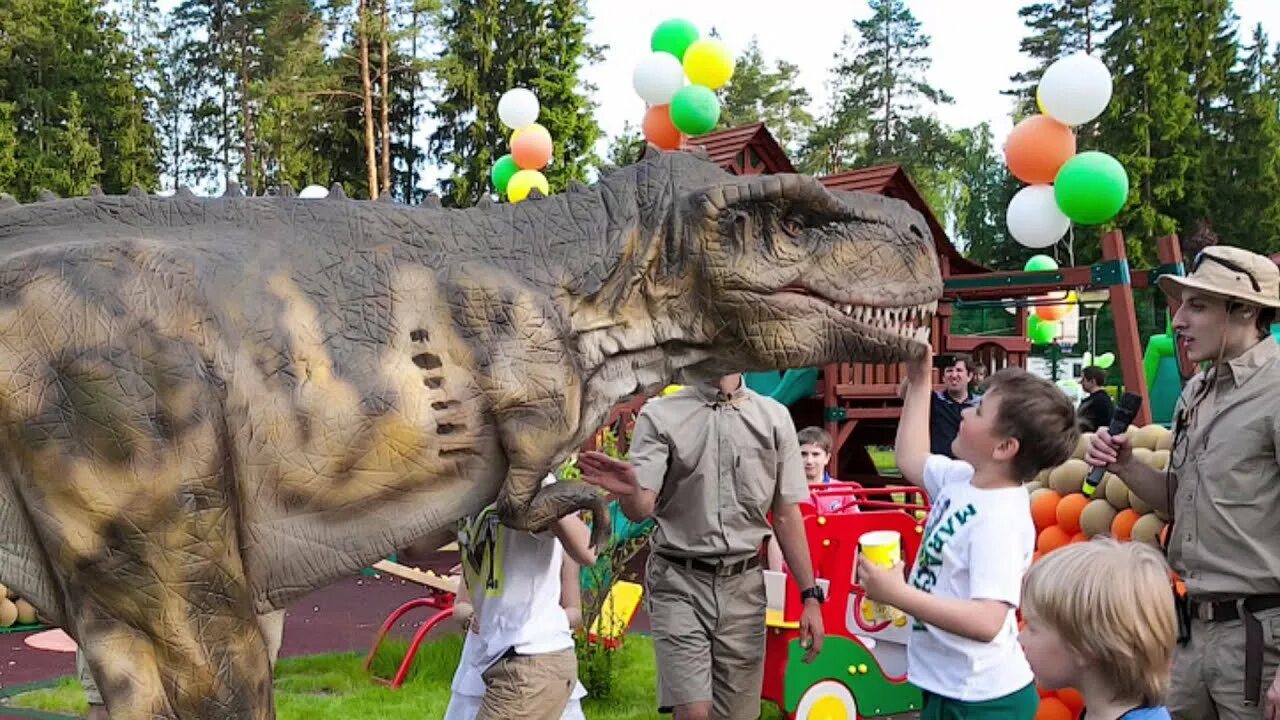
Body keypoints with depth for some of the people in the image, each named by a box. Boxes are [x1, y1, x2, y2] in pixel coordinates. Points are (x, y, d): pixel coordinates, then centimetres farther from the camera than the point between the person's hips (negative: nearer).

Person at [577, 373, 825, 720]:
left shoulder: (774, 417, 5)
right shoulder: (660, 415, -2)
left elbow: (786, 514, 8)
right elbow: (641, 509, -11)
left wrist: (810, 595, 5)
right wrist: (630, 492, -34)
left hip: (744, 585, 3)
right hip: (679, 582, -2)